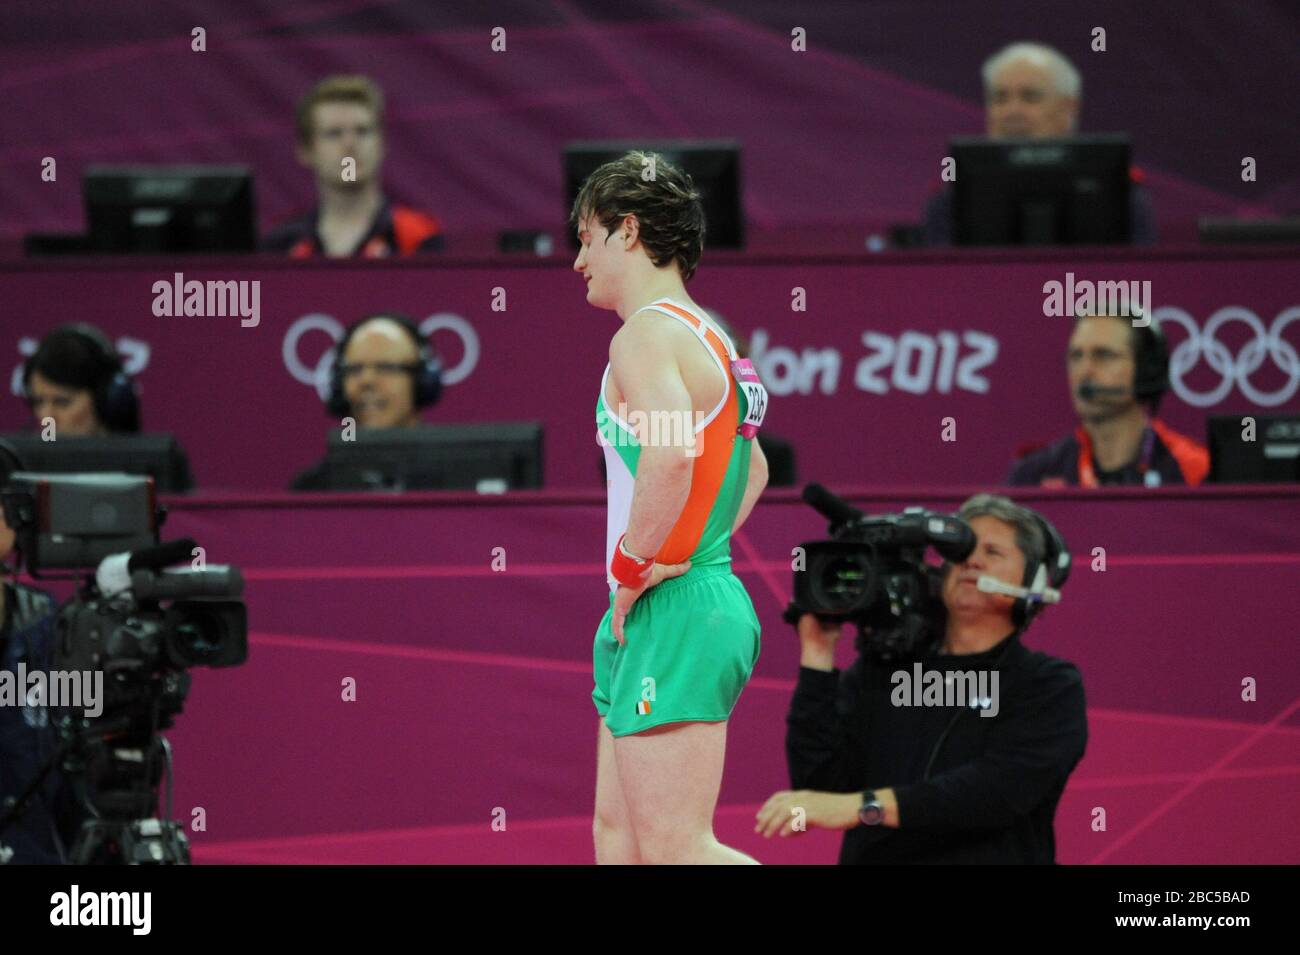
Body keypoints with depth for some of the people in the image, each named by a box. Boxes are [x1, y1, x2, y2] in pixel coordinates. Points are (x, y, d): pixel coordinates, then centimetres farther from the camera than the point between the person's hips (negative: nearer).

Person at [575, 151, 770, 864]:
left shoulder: (645, 336, -13)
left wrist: (632, 570, -18)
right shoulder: (706, 338, 19)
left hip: (674, 617, -10)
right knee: (618, 833, 12)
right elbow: (753, 467, 34)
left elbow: (673, 455, -31)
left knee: (674, 851, -11)